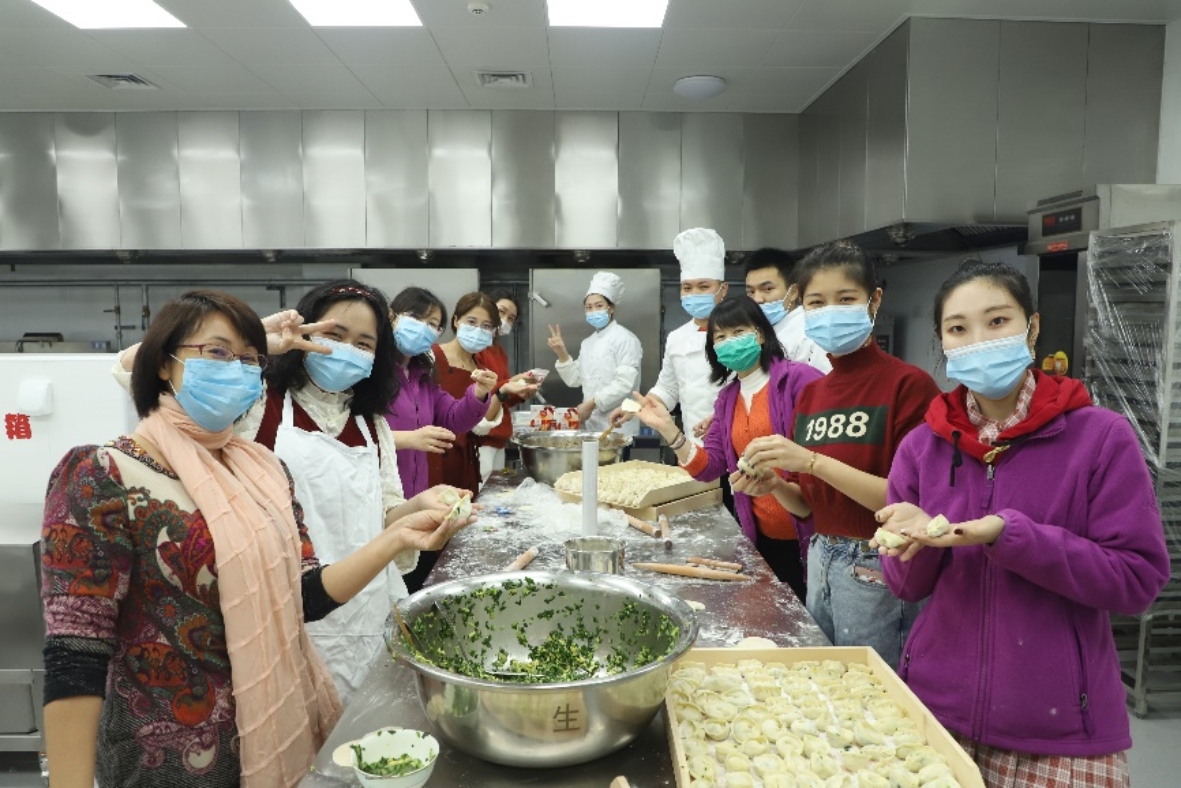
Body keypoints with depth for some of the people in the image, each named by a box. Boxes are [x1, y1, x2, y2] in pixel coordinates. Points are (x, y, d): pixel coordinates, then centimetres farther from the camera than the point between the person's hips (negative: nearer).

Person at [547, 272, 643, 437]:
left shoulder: (624, 338, -9)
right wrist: (562, 354, 0)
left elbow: (625, 384, -18)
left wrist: (592, 403, -16)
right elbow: (574, 379, 14)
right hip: (591, 424, 7)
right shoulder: (587, 342, 15)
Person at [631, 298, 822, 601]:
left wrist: (777, 479, -28)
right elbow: (708, 468, 3)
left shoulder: (799, 378, -11)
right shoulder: (727, 398, 9)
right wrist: (667, 428, -10)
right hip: (762, 535, 6)